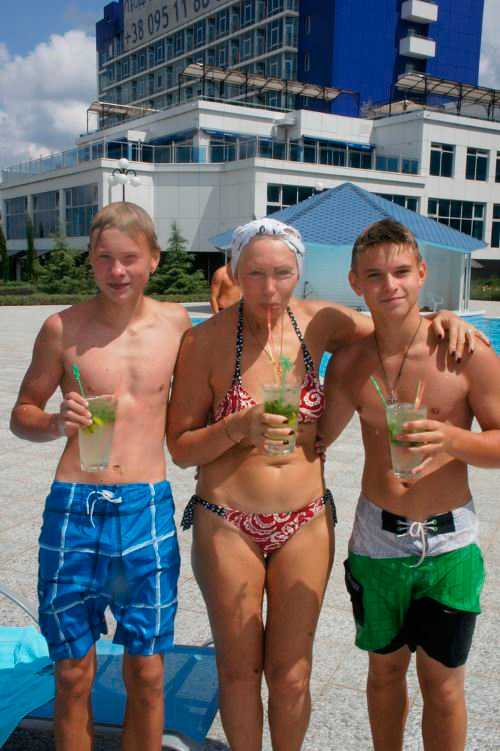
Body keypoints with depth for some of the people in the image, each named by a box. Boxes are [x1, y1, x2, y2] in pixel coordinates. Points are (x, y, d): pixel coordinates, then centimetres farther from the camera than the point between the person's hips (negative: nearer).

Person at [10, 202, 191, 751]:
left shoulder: (175, 323, 3)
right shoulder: (63, 328, -2)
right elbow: (21, 414, 6)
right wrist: (56, 423, -14)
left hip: (148, 509, 1)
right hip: (73, 508, -1)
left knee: (146, 674, 10)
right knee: (73, 675, 11)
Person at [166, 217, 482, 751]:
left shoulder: (319, 323, -3)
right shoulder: (206, 341, -11)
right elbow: (180, 447, -7)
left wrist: (441, 319, -6)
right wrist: (239, 428, -24)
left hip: (306, 523, 2)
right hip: (228, 527, -2)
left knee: (291, 672, 14)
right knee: (239, 669, 14)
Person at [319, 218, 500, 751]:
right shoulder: (349, 361, -2)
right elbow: (318, 439, 10)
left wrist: (452, 439, -25)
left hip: (448, 542, -2)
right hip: (376, 540, 3)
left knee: (441, 683, 11)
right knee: (385, 670, 19)